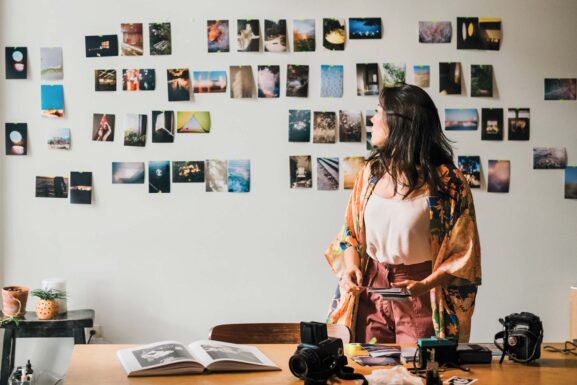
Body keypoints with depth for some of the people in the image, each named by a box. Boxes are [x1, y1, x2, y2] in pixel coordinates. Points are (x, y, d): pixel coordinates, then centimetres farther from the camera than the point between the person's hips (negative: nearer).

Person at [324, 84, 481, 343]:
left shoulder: (446, 181, -11)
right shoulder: (371, 172, 5)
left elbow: (463, 252, -10)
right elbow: (351, 232, 14)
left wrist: (426, 285, -22)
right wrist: (351, 267, -5)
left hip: (420, 295, -4)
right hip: (370, 287, 4)